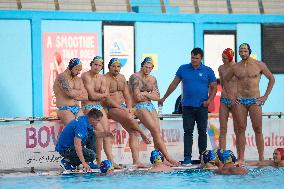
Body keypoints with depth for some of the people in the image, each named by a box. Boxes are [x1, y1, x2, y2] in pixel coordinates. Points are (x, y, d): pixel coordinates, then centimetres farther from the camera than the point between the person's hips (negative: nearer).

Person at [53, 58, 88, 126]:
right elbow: (70, 92, -16)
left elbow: (86, 96, 11)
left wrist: (75, 94, -5)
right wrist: (81, 92, 3)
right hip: (64, 109, -6)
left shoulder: (79, 80, 18)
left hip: (77, 109, 6)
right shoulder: (62, 77, -5)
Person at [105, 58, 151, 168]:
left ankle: (136, 160, -14)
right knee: (130, 118, -33)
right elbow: (106, 98, -15)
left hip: (123, 108, 7)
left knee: (133, 132, -8)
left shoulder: (122, 78, 16)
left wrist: (129, 107, -1)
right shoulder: (106, 79, -7)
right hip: (111, 109, -7)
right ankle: (143, 135, -10)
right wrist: (120, 107, -18)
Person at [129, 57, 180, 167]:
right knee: (155, 130, -18)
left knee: (157, 133, -7)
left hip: (150, 106, 7)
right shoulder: (135, 77, -6)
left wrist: (145, 94, -6)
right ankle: (168, 157, -20)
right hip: (139, 107, -7)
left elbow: (157, 97, 8)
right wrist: (150, 94, 1)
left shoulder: (152, 79, 15)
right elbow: (138, 97, -15)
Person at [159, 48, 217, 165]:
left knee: (202, 132, 4)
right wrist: (164, 98, 13)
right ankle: (187, 157, -3)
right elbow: (174, 84, 13)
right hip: (187, 106, 1)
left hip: (202, 107, -1)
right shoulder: (183, 69, 8)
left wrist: (209, 100, -10)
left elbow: (214, 87, 6)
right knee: (188, 132, -2)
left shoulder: (208, 71, 4)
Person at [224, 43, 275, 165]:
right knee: (241, 129, -1)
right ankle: (241, 158, 2)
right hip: (240, 101, 2)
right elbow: (226, 80, 23)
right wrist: (229, 94, 11)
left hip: (255, 101, -2)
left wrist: (265, 96, 4)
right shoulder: (235, 67, 8)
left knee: (258, 130, -4)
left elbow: (272, 79, 10)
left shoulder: (259, 65, 3)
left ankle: (261, 158, -2)